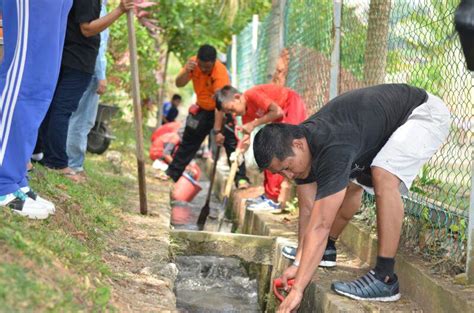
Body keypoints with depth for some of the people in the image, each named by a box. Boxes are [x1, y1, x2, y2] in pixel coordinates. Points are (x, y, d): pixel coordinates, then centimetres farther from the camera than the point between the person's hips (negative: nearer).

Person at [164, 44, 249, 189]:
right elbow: (179, 84, -16)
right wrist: (187, 71, -37)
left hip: (222, 110, -5)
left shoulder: (220, 73, -32)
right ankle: (172, 174, 22)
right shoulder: (193, 63, -15)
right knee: (188, 142, 12)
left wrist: (217, 130, -41)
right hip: (203, 108, 5)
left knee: (231, 142, -19)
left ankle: (241, 178, -19)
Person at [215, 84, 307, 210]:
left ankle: (274, 199, -13)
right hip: (283, 113, 10)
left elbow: (278, 112, -30)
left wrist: (253, 124, -24)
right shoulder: (246, 113, 1)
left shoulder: (252, 95, -25)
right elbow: (246, 139, 0)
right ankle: (270, 194, 16)